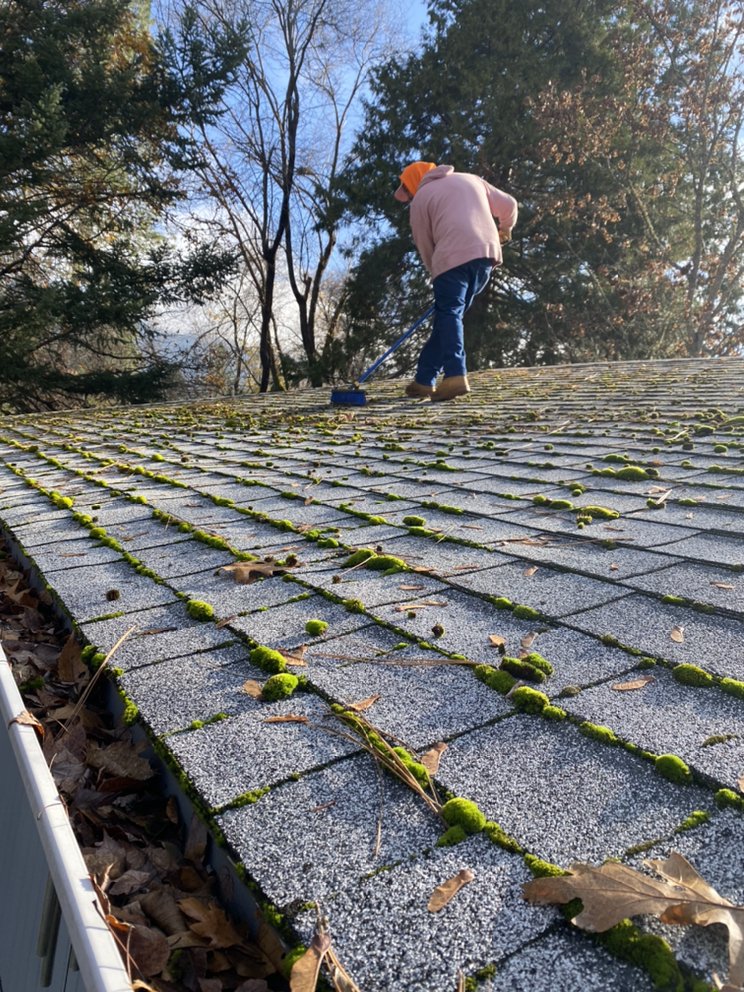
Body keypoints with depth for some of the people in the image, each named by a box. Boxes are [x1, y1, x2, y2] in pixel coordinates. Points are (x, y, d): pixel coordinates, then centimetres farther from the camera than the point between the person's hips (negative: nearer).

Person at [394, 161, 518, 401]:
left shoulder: (421, 198, 15)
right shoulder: (470, 179, 29)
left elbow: (425, 247, 11)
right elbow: (509, 205, 30)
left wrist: (437, 273, 22)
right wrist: (504, 229, 49)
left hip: (453, 256, -5)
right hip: (487, 252, 5)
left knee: (448, 314, -7)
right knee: (449, 314, 10)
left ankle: (455, 376, -28)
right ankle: (424, 379, 11)